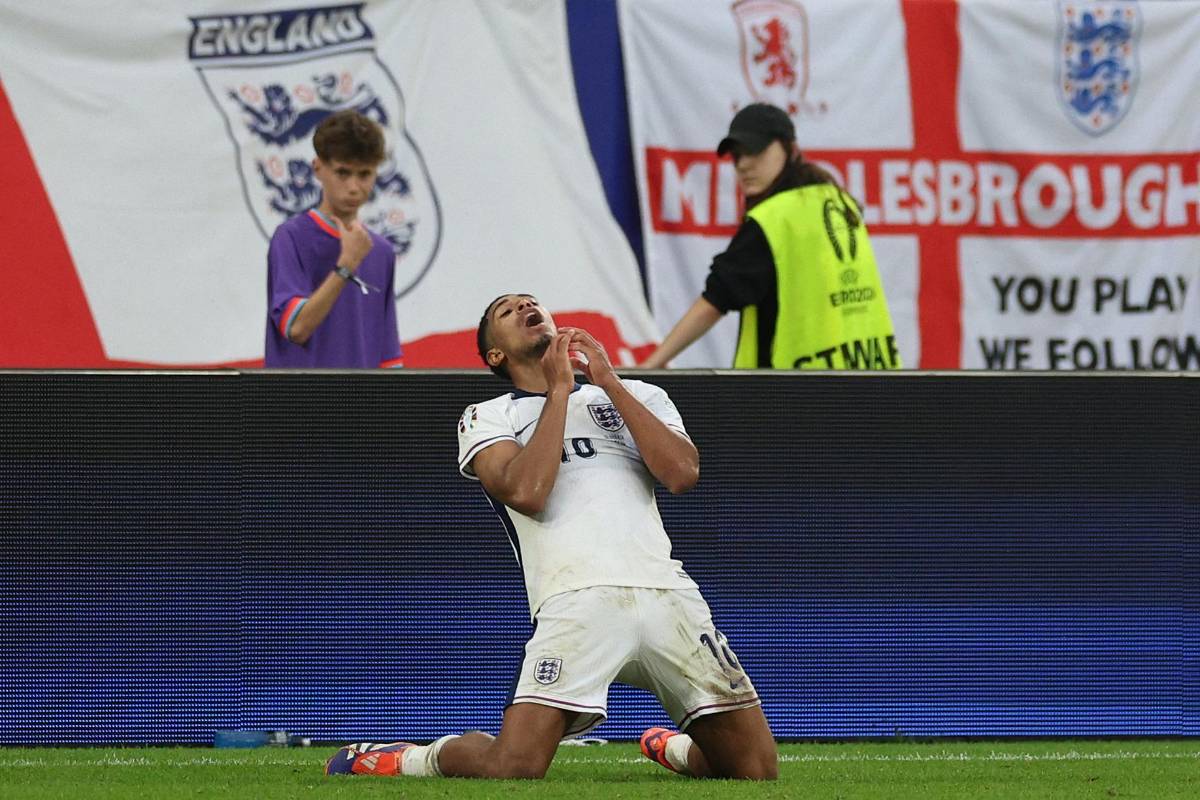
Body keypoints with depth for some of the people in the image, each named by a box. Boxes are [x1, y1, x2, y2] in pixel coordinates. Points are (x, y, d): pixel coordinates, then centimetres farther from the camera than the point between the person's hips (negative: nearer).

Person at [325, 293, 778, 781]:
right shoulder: (487, 419, 16)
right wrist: (559, 389, 3)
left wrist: (608, 382, 5)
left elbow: (682, 474, 4)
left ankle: (674, 749, 29)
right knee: (509, 770, -22)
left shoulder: (640, 396, 24)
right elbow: (525, 492, -5)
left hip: (666, 590, 3)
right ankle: (413, 759, 11)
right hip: (579, 598, -3)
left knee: (755, 771, -4)